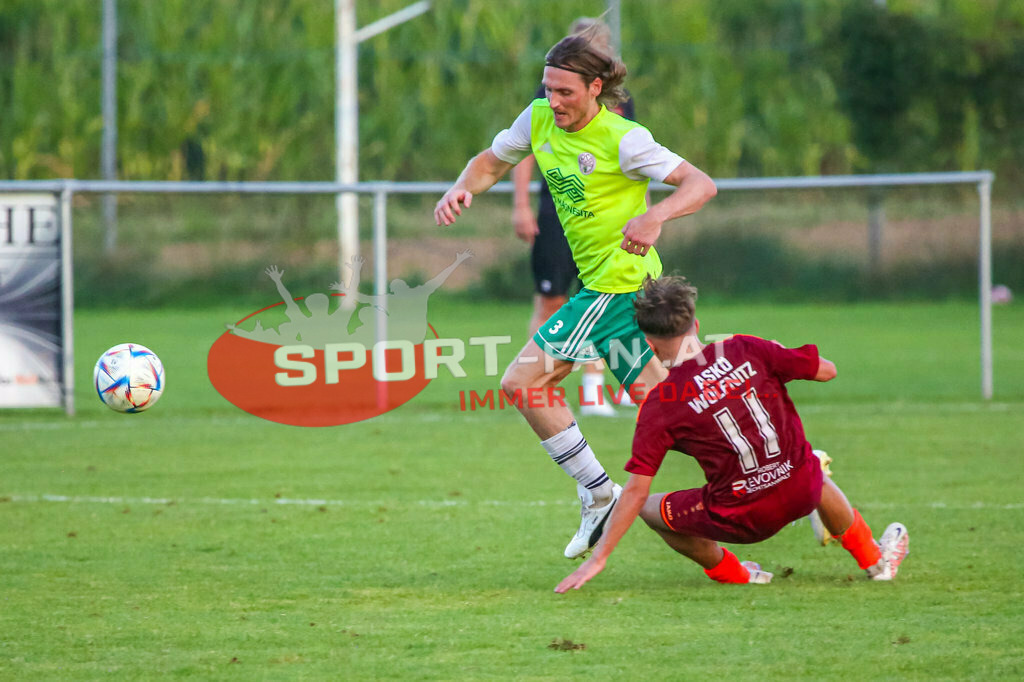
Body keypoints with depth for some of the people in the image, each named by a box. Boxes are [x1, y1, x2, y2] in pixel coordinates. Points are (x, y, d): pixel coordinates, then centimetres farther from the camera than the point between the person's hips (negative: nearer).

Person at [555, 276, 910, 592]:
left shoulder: (660, 405, -9)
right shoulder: (746, 350, -4)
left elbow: (636, 490, -9)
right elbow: (826, 370, 3)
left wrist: (599, 557, -3)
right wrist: (777, 359, 24)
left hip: (743, 521, -4)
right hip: (800, 492, 4)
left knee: (650, 508, 17)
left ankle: (730, 573, 23)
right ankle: (874, 558, 52)